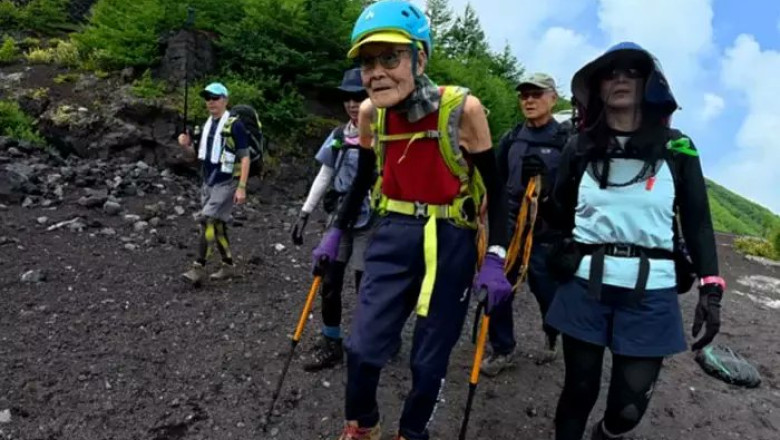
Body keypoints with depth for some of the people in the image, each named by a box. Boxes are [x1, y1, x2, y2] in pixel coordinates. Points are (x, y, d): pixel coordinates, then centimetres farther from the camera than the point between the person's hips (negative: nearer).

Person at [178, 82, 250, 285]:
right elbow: (200, 153, 19)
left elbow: (245, 158, -13)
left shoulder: (234, 125, -11)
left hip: (226, 183, -8)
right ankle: (228, 265, 24)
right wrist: (186, 145, -2)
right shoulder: (207, 124, 11)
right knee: (217, 225, 12)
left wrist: (242, 187, -19)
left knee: (207, 221, -16)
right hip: (208, 183, 8)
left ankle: (199, 268, -12)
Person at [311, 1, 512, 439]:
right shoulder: (371, 112, -4)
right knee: (363, 348, 2)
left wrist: (496, 258, -15)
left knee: (430, 360, 8)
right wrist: (336, 233, 14)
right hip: (394, 236, 3)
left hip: (451, 243, -3)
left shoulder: (463, 109, -17)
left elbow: (494, 188, -8)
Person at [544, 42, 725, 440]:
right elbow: (560, 213, 12)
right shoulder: (580, 147, 4)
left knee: (629, 405, 3)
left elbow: (697, 221, 4)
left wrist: (710, 287, -2)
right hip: (585, 287, 0)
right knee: (579, 390, 9)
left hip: (651, 294, 0)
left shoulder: (677, 147, 3)